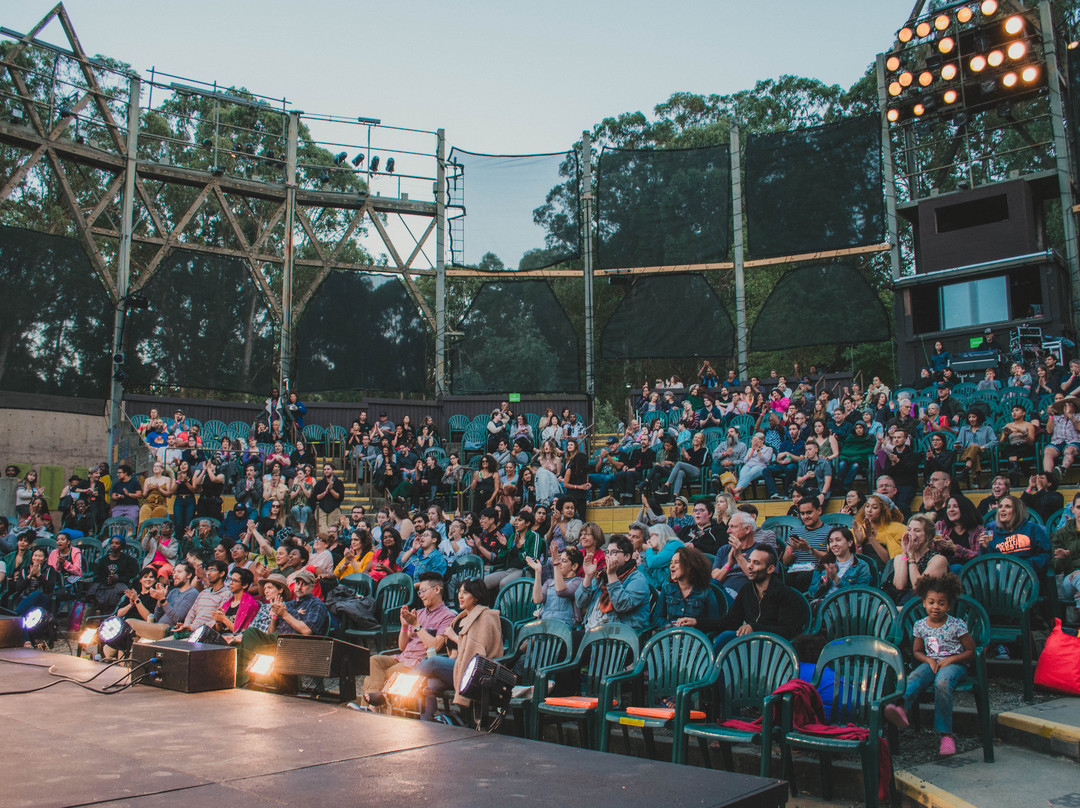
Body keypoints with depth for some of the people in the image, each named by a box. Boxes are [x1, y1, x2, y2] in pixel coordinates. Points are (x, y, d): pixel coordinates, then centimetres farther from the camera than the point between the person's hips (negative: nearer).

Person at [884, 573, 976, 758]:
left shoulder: (957, 625, -2)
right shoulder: (920, 626, 8)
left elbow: (971, 651, 2)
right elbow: (917, 651, 18)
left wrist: (951, 659, -11)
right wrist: (929, 660, -4)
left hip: (953, 665, -3)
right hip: (930, 664, 3)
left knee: (942, 682, -37)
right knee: (913, 678, -31)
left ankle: (945, 734, -34)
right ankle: (902, 709, -60)